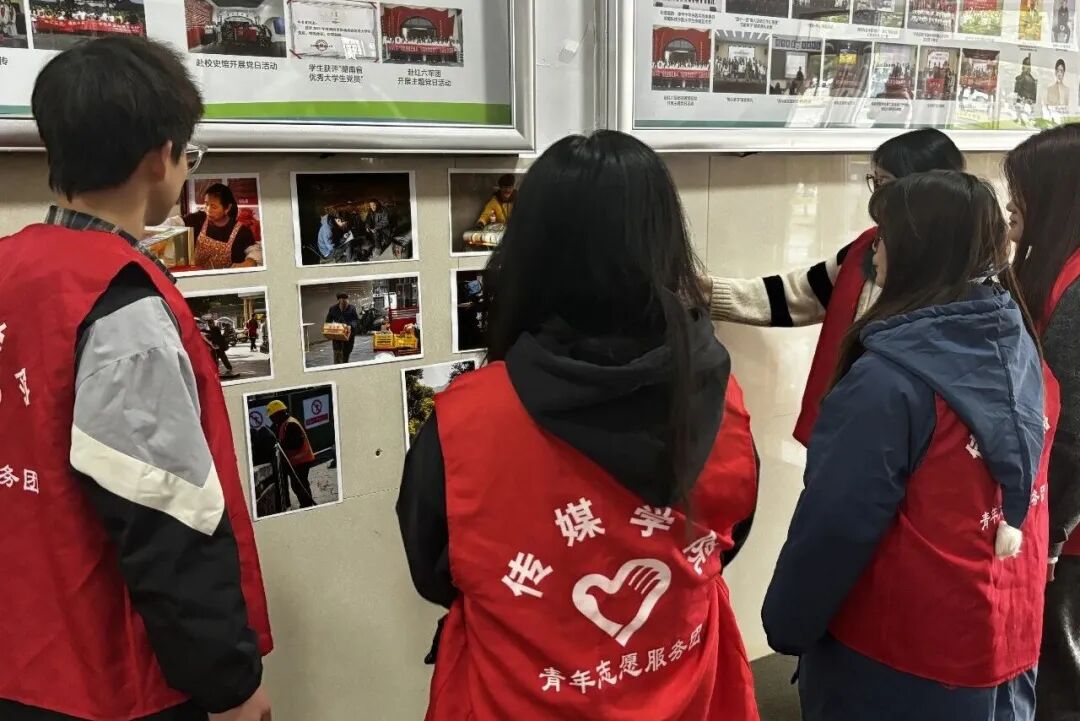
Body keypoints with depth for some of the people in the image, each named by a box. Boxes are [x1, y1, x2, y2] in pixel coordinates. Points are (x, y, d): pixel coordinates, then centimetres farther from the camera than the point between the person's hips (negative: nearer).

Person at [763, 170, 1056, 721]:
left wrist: (787, 624, -9)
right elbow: (1022, 496, 8)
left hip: (897, 659, -6)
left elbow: (834, 526, -22)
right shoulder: (1024, 356, -3)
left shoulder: (890, 380, -26)